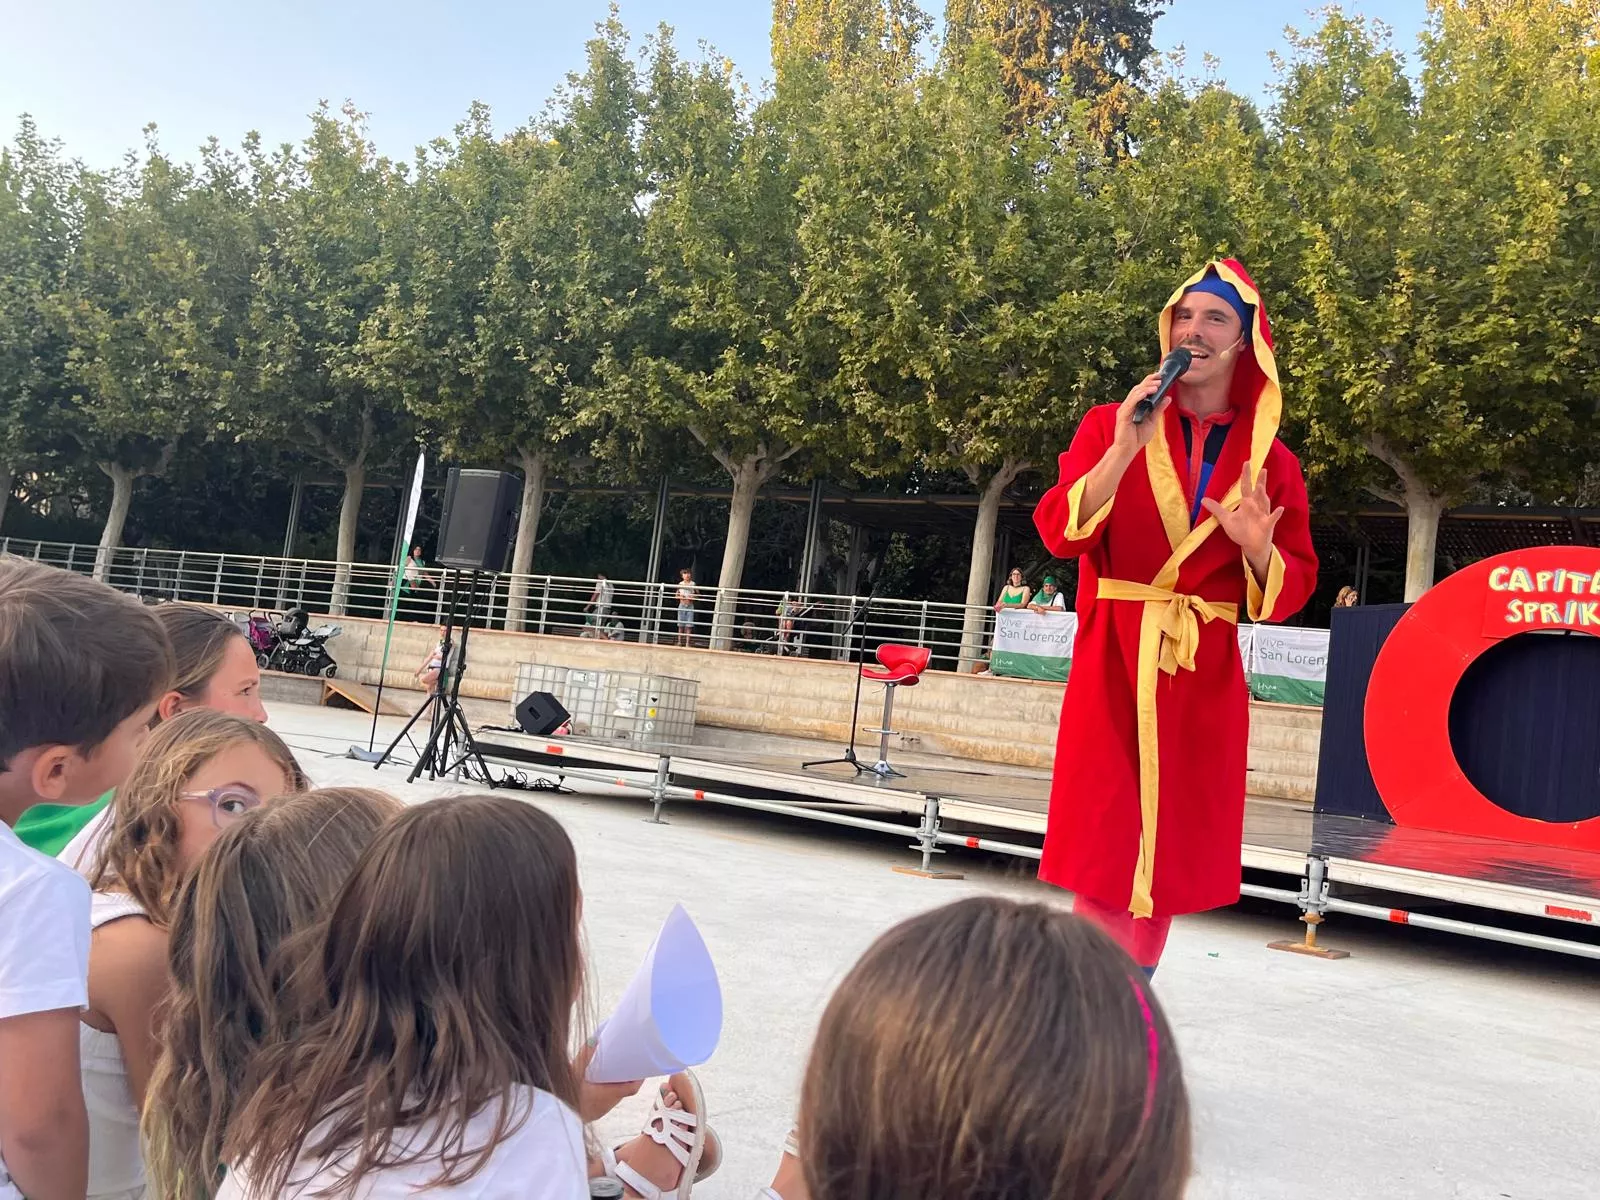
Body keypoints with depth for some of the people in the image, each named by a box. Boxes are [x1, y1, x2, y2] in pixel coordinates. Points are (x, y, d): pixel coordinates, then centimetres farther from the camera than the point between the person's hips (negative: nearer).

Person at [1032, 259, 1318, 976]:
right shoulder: (1109, 427, 4)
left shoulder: (1271, 461, 7)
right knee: (1104, 851, -4)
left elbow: (1291, 592, 6)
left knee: (1170, 857, 8)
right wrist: (1123, 452, -21)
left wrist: (1257, 548, -15)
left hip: (1206, 676, 3)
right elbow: (1060, 533, -9)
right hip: (1115, 663, -2)